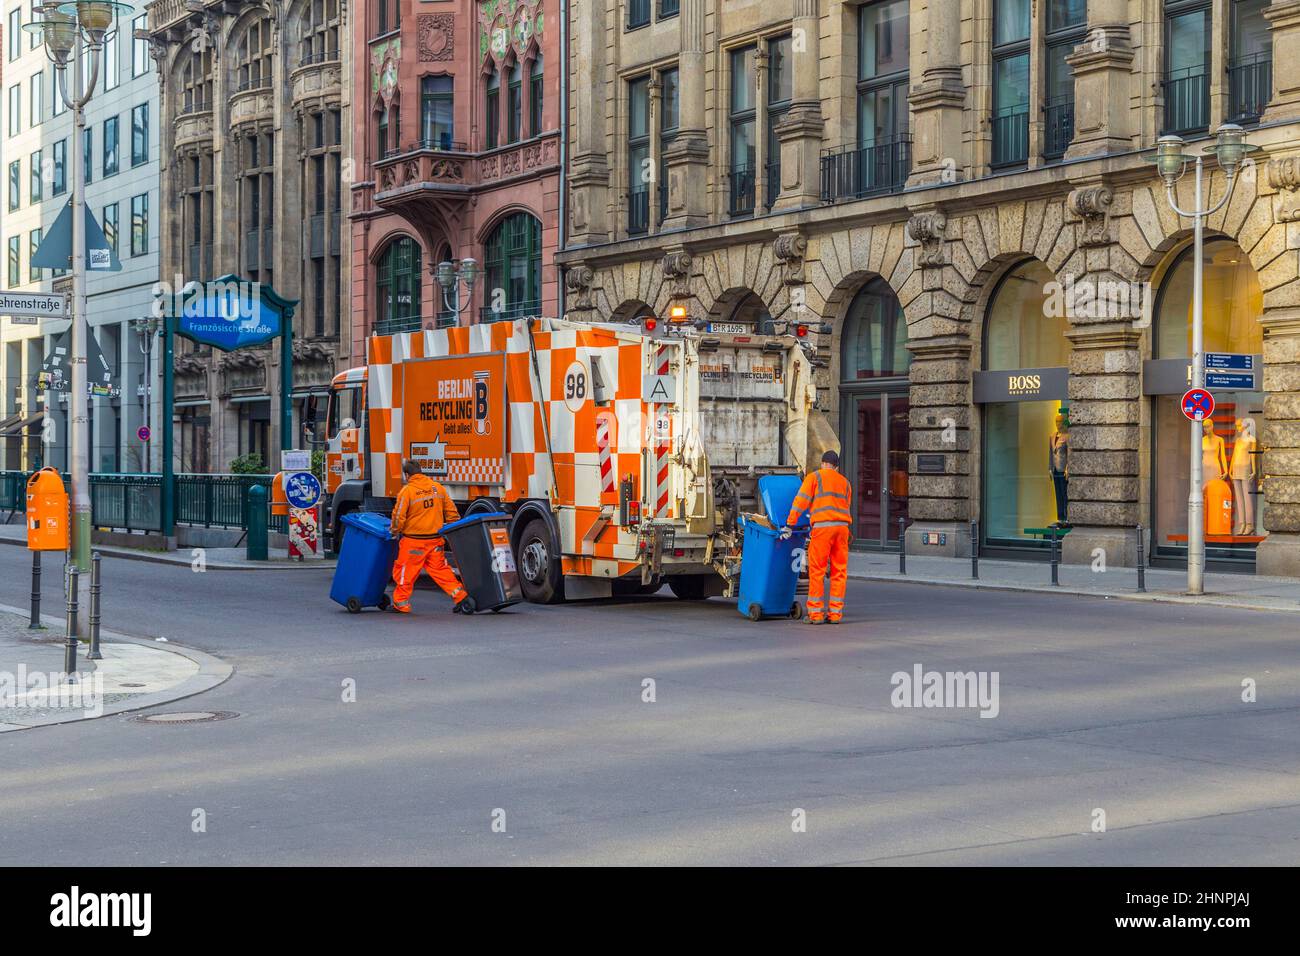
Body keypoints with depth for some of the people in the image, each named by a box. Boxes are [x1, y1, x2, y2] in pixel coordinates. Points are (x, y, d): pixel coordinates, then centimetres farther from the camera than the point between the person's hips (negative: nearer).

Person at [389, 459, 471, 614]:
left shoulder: (407, 491, -12)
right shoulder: (438, 488, 5)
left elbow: (399, 516, -12)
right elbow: (451, 512, 9)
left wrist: (395, 531, 6)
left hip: (413, 540, -5)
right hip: (435, 539, 5)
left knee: (405, 572, 7)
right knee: (439, 569, 14)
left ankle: (401, 604, 13)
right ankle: (460, 595, 5)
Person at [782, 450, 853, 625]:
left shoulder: (815, 477, 7)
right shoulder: (845, 482, 22)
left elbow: (801, 500, -2)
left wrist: (789, 525, -2)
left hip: (822, 526, -4)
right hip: (842, 526, 4)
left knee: (817, 571, 0)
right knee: (839, 571, 8)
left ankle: (815, 612, -1)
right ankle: (835, 612, 8)